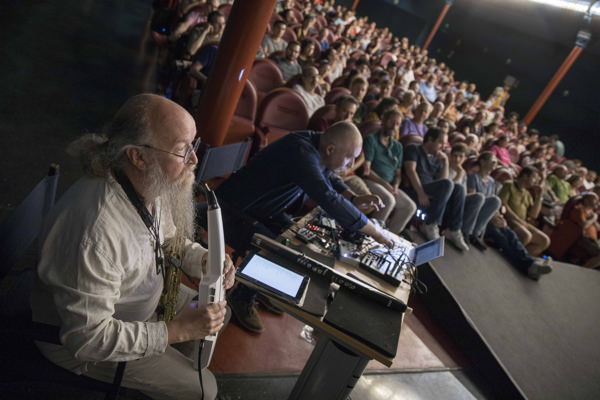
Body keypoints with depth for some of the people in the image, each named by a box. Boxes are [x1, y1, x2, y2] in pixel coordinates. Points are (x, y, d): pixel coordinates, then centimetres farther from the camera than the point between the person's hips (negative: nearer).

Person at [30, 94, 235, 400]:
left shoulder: (152, 182, -14)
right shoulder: (96, 231, -41)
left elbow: (169, 239, 4)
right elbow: (88, 337, -32)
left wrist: (204, 260, -16)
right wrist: (179, 330, -29)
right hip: (81, 344, -7)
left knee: (220, 315, 15)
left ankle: (172, 362, 36)